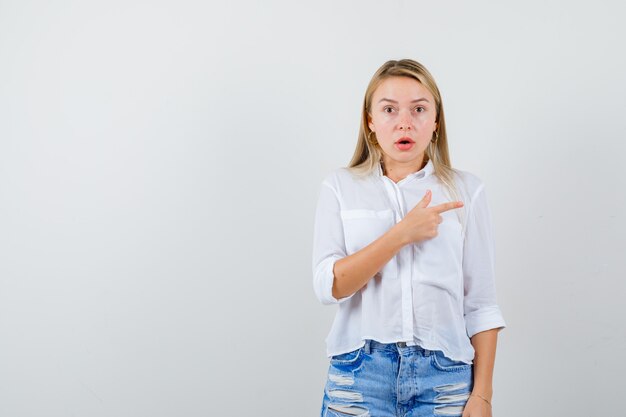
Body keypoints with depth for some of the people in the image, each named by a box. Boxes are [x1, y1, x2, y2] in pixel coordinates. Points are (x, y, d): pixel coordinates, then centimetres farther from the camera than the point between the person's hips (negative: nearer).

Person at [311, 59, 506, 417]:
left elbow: (481, 304, 1)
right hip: (360, 375, 0)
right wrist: (402, 233, -15)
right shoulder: (341, 186, 3)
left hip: (445, 377, 0)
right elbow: (328, 286, -9)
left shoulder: (465, 190, 2)